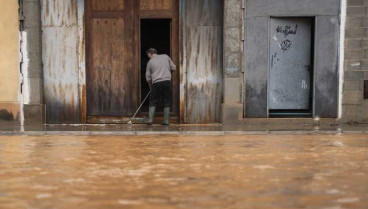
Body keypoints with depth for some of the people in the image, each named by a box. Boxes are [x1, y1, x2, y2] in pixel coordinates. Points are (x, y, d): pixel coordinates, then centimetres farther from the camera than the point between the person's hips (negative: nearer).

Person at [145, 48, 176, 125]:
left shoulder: (150, 62, 8)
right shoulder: (166, 57, 10)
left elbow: (148, 77, 11)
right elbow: (173, 68, 11)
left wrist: (151, 87, 25)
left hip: (156, 83, -1)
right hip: (167, 81, 1)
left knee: (153, 102, 10)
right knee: (167, 102, 7)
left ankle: (150, 119, 6)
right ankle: (166, 121, 7)